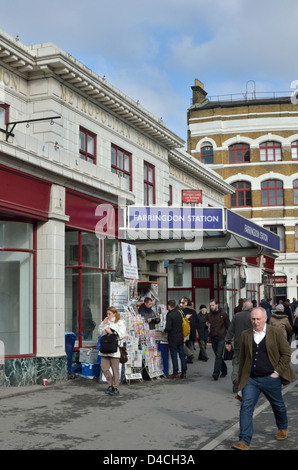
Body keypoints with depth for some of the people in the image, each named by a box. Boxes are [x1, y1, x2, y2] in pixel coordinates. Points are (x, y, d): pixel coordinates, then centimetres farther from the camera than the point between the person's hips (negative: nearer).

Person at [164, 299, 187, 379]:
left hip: (173, 339, -6)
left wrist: (165, 330, 0)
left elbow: (168, 328, -20)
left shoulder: (170, 315, -16)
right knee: (182, 355, 9)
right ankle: (184, 373, 12)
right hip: (180, 337, 6)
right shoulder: (179, 313, 5)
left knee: (174, 356, 1)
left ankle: (175, 373, 6)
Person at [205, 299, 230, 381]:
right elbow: (205, 325, 14)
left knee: (218, 355, -12)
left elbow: (228, 326, 2)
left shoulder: (223, 314, -3)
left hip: (221, 338, -5)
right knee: (218, 355, 12)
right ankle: (224, 370, 27)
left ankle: (216, 373, -13)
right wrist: (207, 325, -10)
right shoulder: (208, 315, 8)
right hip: (213, 338, 5)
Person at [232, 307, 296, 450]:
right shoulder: (246, 335, 4)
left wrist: (277, 371, -8)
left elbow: (286, 353, -2)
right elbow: (242, 358, 11)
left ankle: (283, 428, 47)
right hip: (251, 379, 2)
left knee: (278, 405, 17)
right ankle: (244, 441, -7)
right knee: (246, 407, -9)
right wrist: (241, 379, 11)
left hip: (270, 378, -1)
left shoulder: (276, 333, -5)